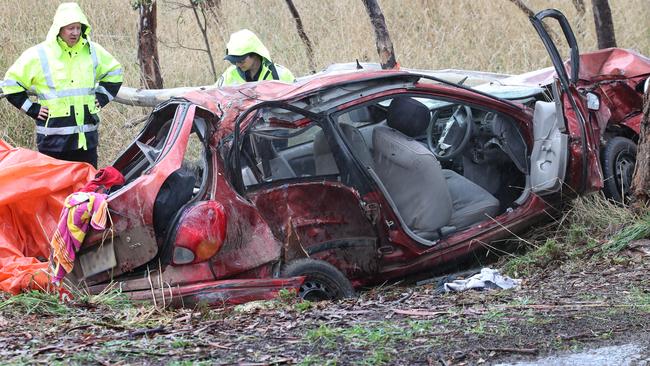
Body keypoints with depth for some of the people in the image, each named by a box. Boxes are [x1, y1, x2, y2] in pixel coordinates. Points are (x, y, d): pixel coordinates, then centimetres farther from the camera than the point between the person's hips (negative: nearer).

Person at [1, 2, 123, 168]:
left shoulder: (92, 51, 8)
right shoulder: (38, 55, -4)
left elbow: (114, 72, 25)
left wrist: (102, 98, 13)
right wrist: (32, 109, -2)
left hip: (87, 135, 4)